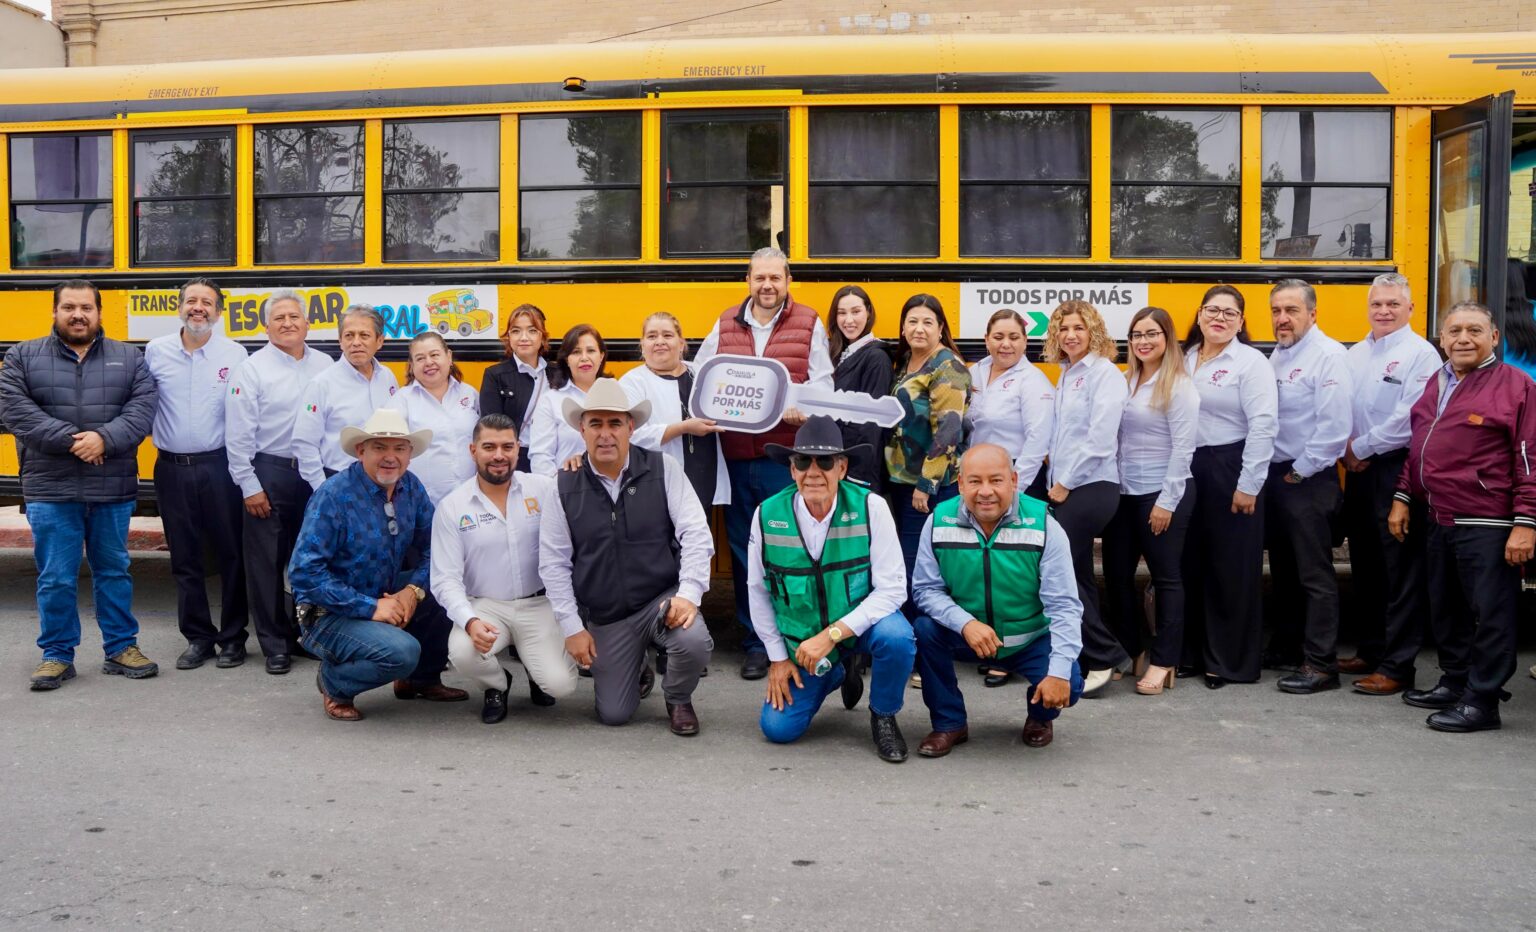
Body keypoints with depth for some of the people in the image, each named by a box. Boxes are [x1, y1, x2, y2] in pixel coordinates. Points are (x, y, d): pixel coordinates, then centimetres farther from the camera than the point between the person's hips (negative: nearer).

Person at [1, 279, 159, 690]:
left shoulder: (129, 358, 6)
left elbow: (143, 409, -5)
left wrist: (104, 438, -21)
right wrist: (71, 440, -18)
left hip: (113, 490, 1)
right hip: (50, 490, -1)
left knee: (114, 570, 11)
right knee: (55, 578, 5)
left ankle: (121, 649, 22)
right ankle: (57, 655, 17)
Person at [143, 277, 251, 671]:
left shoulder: (235, 354, -1)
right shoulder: (155, 352, 3)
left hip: (219, 466, -2)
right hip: (172, 469, 2)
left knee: (231, 553, 4)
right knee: (184, 557, 8)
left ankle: (233, 637, 15)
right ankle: (198, 637, 19)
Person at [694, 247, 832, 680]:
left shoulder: (809, 324, 5)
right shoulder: (725, 324, 12)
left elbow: (822, 385, 0)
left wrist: (799, 409, -21)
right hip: (737, 455, 3)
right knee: (742, 550, 8)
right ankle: (754, 644, 18)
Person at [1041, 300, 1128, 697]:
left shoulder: (1104, 372, -9)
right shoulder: (1065, 376, 17)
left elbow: (1100, 437, -17)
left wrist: (1066, 482, -12)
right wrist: (1055, 483, 10)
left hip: (1091, 487, -9)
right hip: (1064, 487, 9)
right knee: (1076, 574, 9)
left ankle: (1105, 656, -1)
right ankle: (1099, 658, 17)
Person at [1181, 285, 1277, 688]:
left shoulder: (1250, 362, -5)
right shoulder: (1184, 359, 11)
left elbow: (1262, 426, -12)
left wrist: (1249, 484, -16)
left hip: (1230, 469, -5)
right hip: (1187, 471, 6)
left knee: (1232, 567, 1)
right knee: (1190, 563, 10)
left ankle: (1232, 662, 11)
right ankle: (1192, 652, 21)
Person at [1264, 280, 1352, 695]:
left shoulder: (1327, 354, -12)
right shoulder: (1277, 355, 12)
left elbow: (1334, 424, -19)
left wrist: (1301, 471, -13)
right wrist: (1276, 471, 7)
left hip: (1309, 479, -8)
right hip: (1276, 474, 8)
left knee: (1315, 575, -5)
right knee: (1283, 568, 17)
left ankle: (1321, 664, 0)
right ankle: (1285, 643, 29)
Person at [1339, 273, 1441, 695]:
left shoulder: (1420, 354, -8)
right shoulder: (1355, 354, 13)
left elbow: (1408, 418, -17)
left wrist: (1361, 447, -11)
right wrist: (1346, 450, -2)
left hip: (1397, 469, -7)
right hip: (1358, 471, 7)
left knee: (1402, 569, -3)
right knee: (1364, 564, 14)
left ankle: (1396, 666, 0)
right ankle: (1371, 650, 26)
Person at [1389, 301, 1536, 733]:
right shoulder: (1433, 384, 13)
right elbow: (1416, 447, 20)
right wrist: (1402, 498, 15)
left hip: (1487, 526, -7)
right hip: (1438, 520, 7)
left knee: (1490, 612, 0)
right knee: (1445, 608, 17)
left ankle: (1482, 701, 7)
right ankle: (1455, 682, 31)